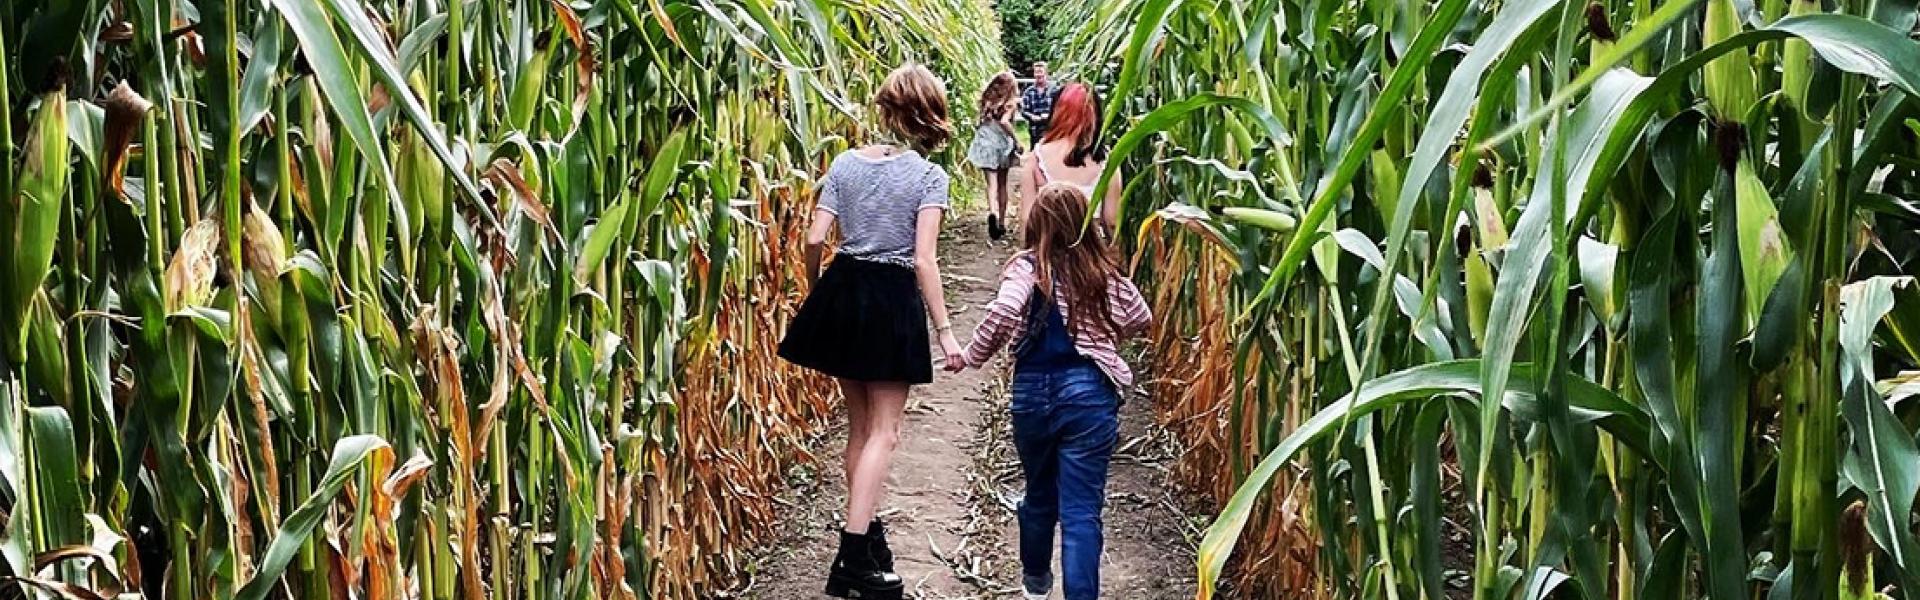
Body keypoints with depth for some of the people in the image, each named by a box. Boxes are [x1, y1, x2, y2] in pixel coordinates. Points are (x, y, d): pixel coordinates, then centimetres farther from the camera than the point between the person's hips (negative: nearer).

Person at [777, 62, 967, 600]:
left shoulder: (846, 162, 3)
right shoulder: (928, 175, -8)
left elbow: (815, 239, -1)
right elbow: (924, 259, -14)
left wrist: (816, 293, 16)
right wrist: (944, 330, -11)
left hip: (844, 292, 5)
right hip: (895, 300, -5)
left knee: (859, 424, 17)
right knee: (883, 432, -1)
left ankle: (865, 531, 26)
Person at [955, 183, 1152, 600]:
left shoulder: (1027, 267, -6)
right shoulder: (1104, 270, 4)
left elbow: (1003, 312, -24)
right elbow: (1141, 319, 18)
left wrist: (975, 355, -9)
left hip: (1033, 391, 1)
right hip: (1088, 392, 0)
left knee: (1039, 494, 23)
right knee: (1081, 511, -3)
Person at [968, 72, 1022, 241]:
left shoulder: (986, 99, 1)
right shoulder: (1009, 103, -8)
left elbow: (980, 120, -1)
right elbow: (1004, 122, -21)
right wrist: (1016, 140, -15)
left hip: (985, 142, 1)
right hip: (1002, 143, -1)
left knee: (992, 183, -3)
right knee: (1002, 184, 13)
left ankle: (992, 212, -31)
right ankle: (1001, 223, 17)